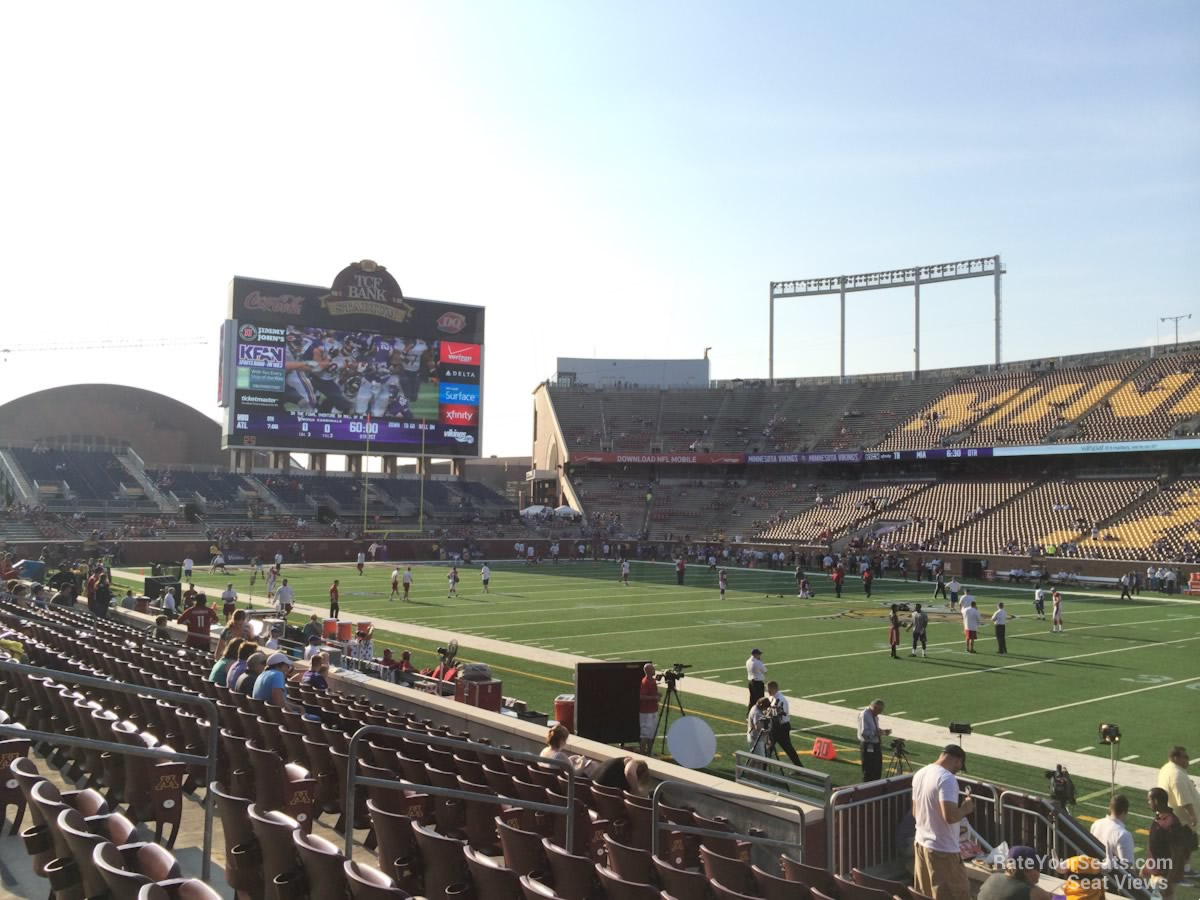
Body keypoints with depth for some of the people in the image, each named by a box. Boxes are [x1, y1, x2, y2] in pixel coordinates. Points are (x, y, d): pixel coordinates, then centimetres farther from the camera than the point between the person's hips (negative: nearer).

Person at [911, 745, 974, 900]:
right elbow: (950, 816, -28)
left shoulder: (920, 774, 7)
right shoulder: (947, 779, -21)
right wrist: (965, 809, -10)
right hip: (942, 849, -8)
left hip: (921, 843, 9)